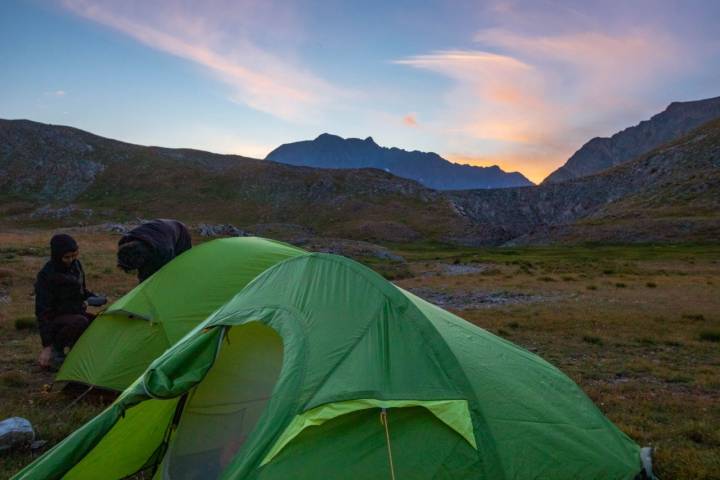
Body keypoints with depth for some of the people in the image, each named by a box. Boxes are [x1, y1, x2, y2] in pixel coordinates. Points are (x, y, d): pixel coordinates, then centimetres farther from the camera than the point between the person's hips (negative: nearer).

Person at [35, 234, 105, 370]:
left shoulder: (76, 265, 0)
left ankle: (73, 343, 7)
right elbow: (42, 311, -20)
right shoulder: (46, 276, -20)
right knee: (80, 322, -37)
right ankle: (56, 350, -10)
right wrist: (47, 345, -23)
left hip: (76, 313, 7)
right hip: (56, 319, -6)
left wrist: (93, 298, -6)